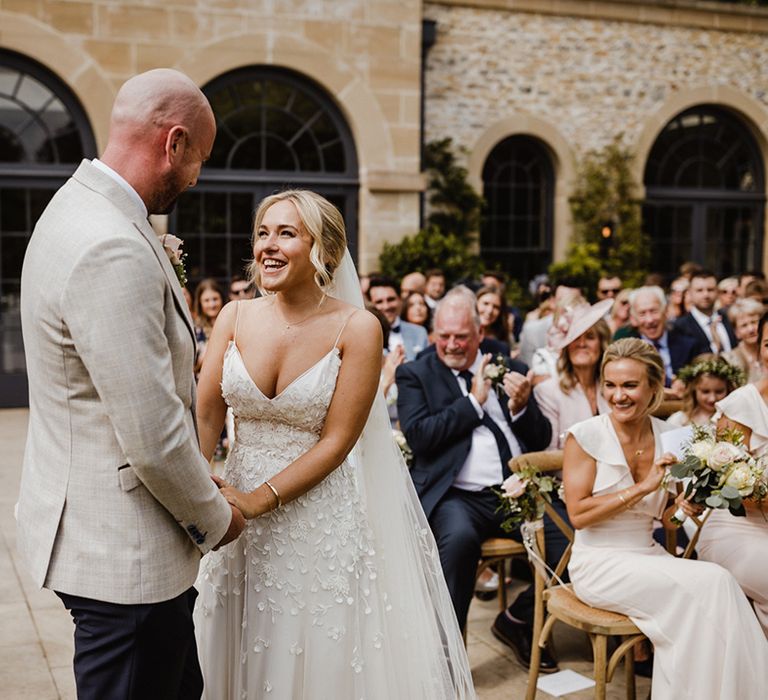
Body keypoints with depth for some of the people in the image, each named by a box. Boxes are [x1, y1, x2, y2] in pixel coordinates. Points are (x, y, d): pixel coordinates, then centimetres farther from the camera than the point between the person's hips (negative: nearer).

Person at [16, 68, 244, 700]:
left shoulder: (80, 209, 8)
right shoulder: (113, 250, -26)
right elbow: (152, 436, -25)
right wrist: (215, 517, -9)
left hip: (96, 530, 10)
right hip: (123, 553, -10)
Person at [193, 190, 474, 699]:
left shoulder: (356, 328, -10)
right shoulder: (235, 318, 0)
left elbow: (336, 441, -13)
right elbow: (205, 418, -3)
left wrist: (258, 501, -19)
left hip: (321, 517, -3)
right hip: (238, 514, 3)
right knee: (244, 659, 15)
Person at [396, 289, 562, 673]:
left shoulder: (510, 368, 17)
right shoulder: (415, 374, 9)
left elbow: (541, 440, 15)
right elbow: (418, 436, -7)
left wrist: (521, 407, -5)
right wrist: (473, 400, -5)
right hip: (458, 496, -4)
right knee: (459, 537, -36)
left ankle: (517, 619, 8)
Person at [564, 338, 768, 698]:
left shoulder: (668, 437, 4)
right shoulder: (585, 436, -10)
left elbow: (663, 515, 14)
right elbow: (578, 515, -16)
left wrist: (683, 505, -9)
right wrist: (643, 487, -21)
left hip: (650, 557, 5)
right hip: (599, 564, -5)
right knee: (712, 582, -24)